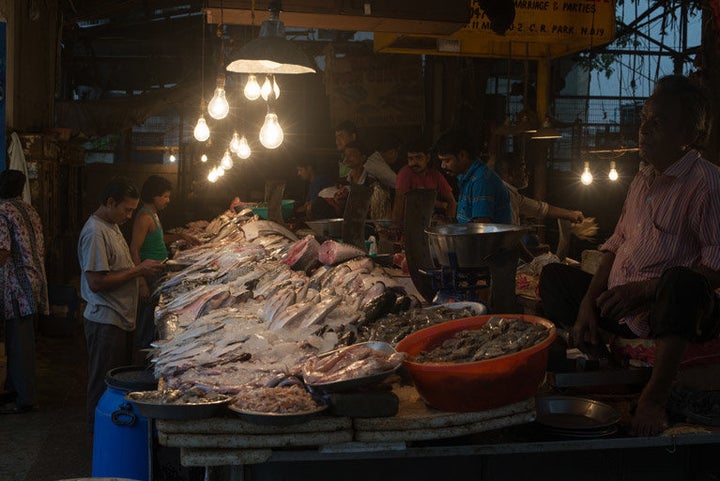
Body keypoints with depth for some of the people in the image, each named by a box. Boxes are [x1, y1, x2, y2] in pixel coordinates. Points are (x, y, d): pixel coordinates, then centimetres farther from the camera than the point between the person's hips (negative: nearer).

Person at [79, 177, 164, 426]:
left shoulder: (112, 226, 13)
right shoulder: (95, 232, -19)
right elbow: (96, 282, -24)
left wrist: (141, 268, 6)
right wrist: (137, 271, -19)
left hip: (121, 319, 10)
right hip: (105, 321, -10)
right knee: (104, 386, 1)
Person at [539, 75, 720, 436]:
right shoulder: (642, 180, 14)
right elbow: (615, 247, 16)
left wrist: (644, 289, -24)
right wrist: (587, 306, 3)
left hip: (669, 311, -8)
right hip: (618, 309, 8)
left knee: (681, 282, -40)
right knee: (554, 275, 11)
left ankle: (655, 396, -25)